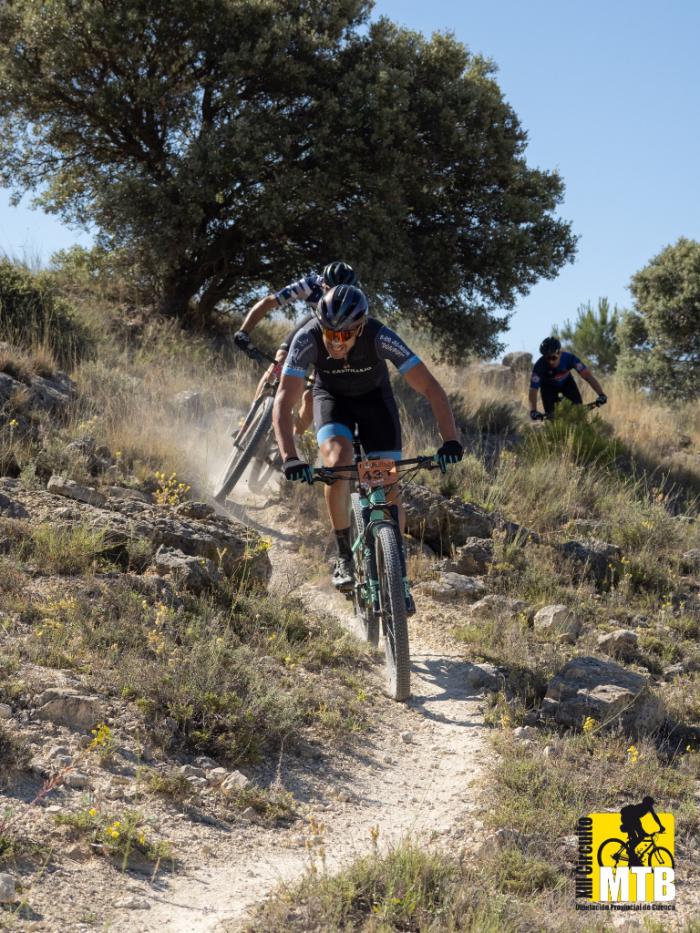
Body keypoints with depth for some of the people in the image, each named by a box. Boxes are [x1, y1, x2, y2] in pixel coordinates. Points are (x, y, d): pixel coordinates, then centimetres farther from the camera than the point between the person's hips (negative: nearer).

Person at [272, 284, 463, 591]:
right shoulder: (307, 338, -34)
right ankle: (344, 557, -13)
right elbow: (283, 402, -37)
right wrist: (290, 459, -50)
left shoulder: (379, 337, -36)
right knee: (338, 462, -30)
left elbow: (431, 388, -35)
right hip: (331, 397, 0)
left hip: (374, 397, 0)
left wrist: (450, 441, -47)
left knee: (389, 493, -10)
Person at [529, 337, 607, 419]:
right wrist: (533, 411, -54)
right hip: (549, 386, -1)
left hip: (566, 382, 1)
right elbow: (533, 389, -40)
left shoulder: (568, 358, -35)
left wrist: (601, 394, -47)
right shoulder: (539, 366, -37)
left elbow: (587, 374, -37)